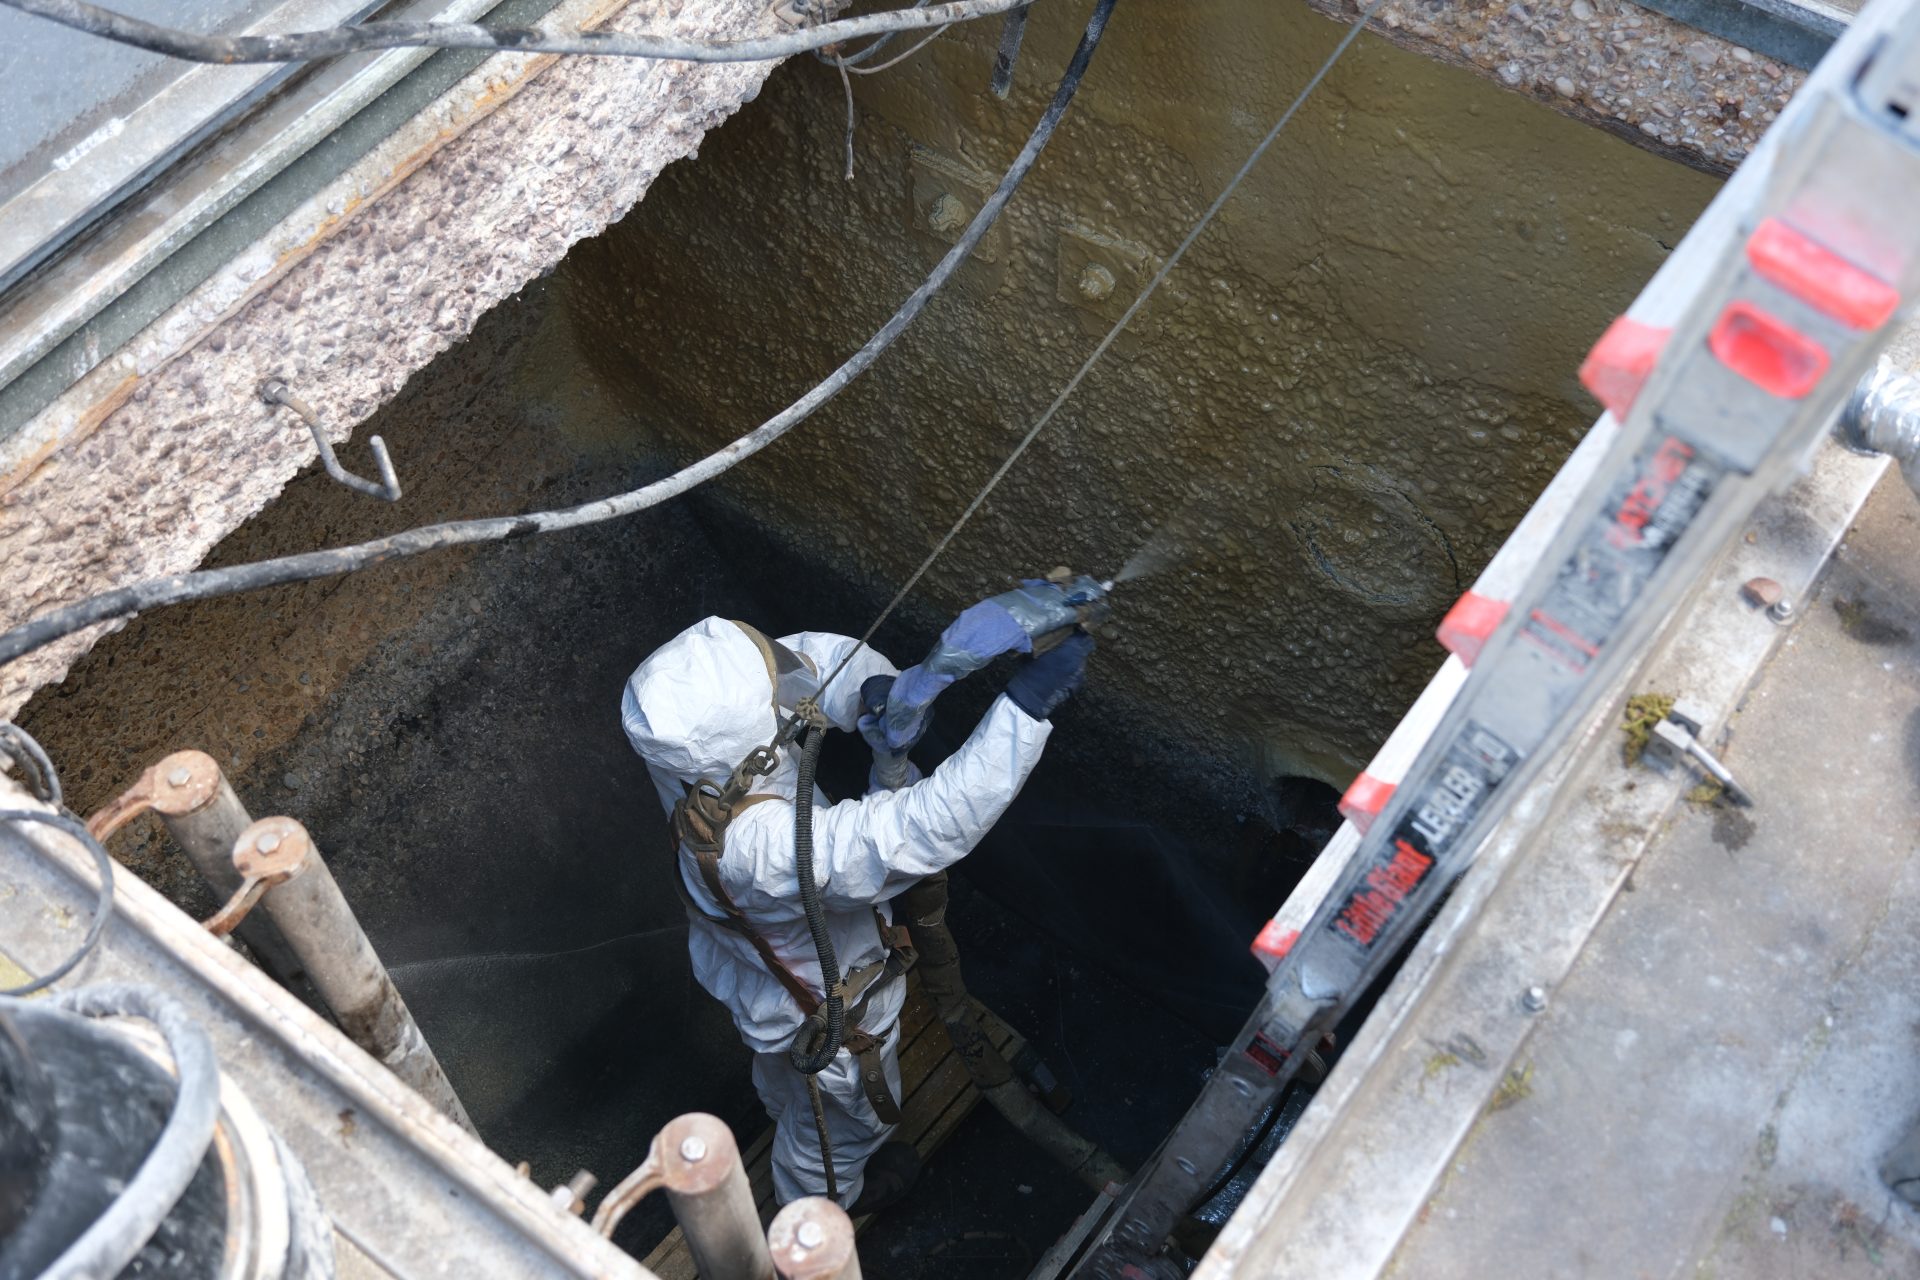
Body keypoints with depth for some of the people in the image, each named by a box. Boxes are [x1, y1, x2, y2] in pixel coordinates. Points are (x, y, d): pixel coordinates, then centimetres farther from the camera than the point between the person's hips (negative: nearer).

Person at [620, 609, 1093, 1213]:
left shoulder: (691, 735, -30)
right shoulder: (762, 846, -51)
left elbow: (816, 655, -20)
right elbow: (930, 828, -55)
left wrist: (873, 687, -41)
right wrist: (1028, 702, -57)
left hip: (756, 963, 6)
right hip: (822, 1006, -6)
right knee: (843, 1118, 30)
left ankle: (784, 1109, 75)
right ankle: (822, 1200, 63)